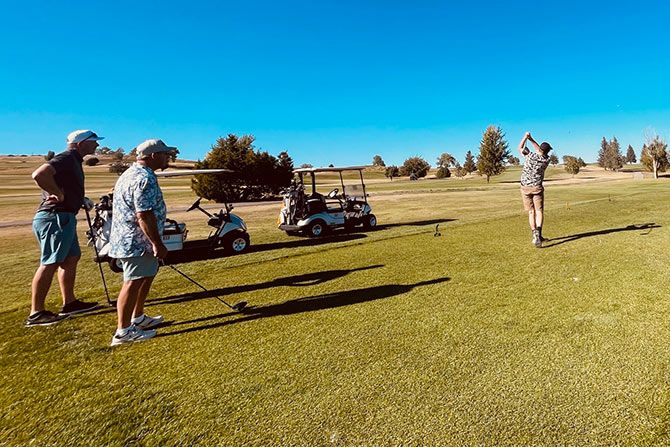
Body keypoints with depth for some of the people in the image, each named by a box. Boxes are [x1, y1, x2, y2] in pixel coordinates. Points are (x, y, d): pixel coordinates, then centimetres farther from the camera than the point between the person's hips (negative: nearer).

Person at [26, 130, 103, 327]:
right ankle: (36, 313, 0)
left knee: (72, 258, 15)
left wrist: (81, 199, 14)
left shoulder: (73, 160, 19)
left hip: (64, 218, 11)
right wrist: (58, 194, -19)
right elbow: (39, 174, -30)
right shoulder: (66, 158, -13)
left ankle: (69, 303, 24)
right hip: (54, 217, -11)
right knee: (50, 264, -7)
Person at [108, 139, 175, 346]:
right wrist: (157, 243, -23)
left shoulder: (130, 173, 16)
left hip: (130, 239, 11)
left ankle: (138, 318, 32)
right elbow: (144, 215, -26)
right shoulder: (145, 178, -19)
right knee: (133, 282, -5)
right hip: (137, 241, -11)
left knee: (146, 276, 20)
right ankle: (123, 331, 2)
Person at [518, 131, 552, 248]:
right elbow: (540, 151, 17)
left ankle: (535, 235, 5)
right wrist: (531, 139, 17)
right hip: (537, 188, -1)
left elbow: (520, 147, 10)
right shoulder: (546, 160, -1)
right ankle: (538, 232, -24)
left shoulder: (530, 155, -7)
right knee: (539, 211, -1)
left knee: (531, 212, 8)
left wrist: (526, 137, 15)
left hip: (525, 188, 1)